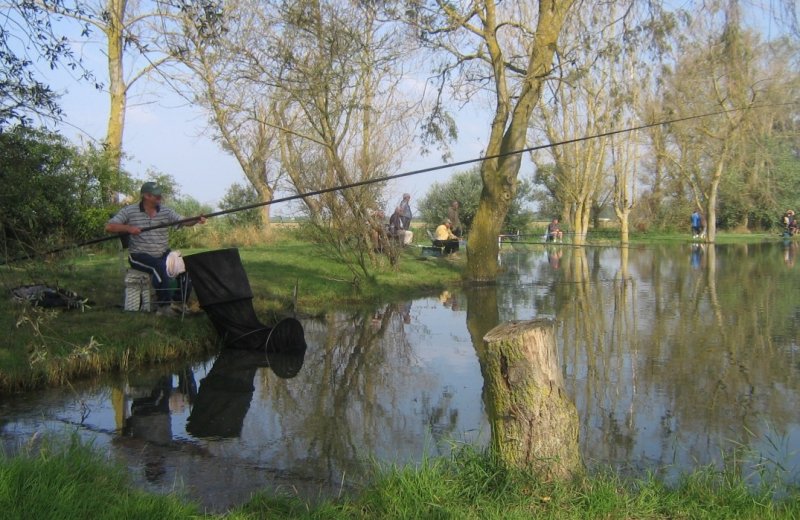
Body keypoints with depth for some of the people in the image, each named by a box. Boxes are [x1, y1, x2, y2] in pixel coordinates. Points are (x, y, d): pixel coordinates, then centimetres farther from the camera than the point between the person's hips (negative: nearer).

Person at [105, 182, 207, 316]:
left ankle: (179, 302, -1)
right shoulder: (129, 211, -1)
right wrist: (128, 228, -20)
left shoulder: (166, 212, 6)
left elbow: (184, 222, -7)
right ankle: (163, 306, -25)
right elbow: (109, 227, -5)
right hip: (139, 256, -4)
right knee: (160, 267, -33)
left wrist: (197, 220, -28)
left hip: (163, 254, 4)